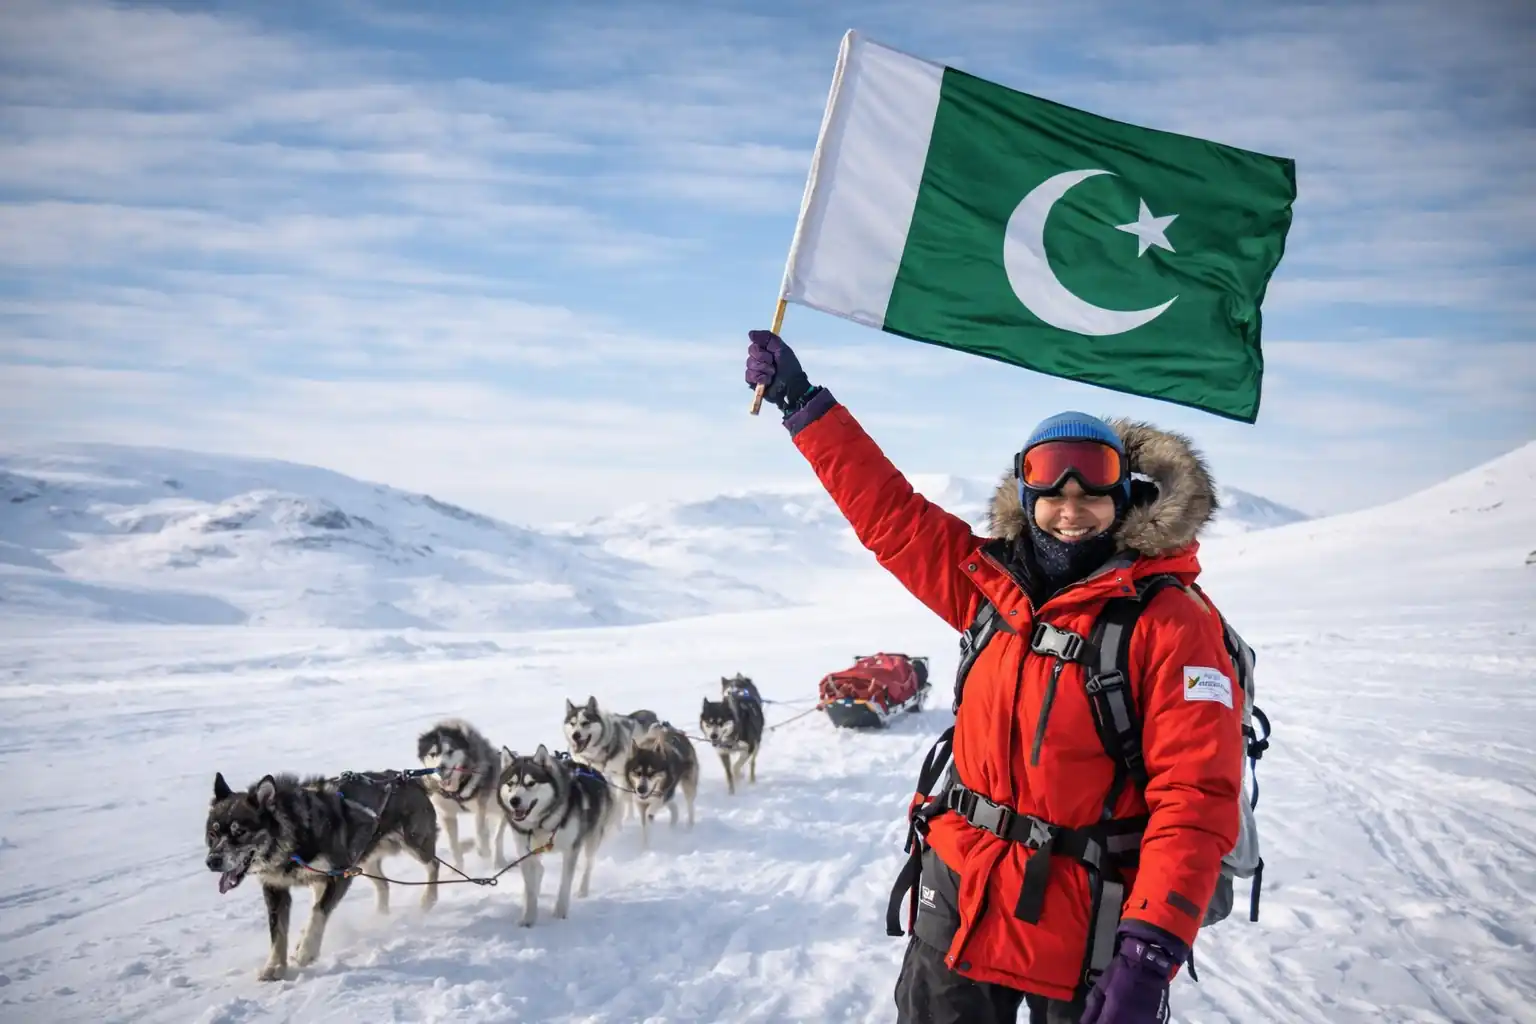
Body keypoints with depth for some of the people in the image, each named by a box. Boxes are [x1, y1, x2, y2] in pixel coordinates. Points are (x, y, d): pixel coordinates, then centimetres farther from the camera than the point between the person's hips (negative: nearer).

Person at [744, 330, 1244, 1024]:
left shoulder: (1169, 622, -14)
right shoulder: (997, 587, 2)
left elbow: (1195, 798, -18)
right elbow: (890, 513, 9)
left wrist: (1150, 951, -26)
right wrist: (803, 403, 11)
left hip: (1083, 937, -5)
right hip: (960, 906, 5)